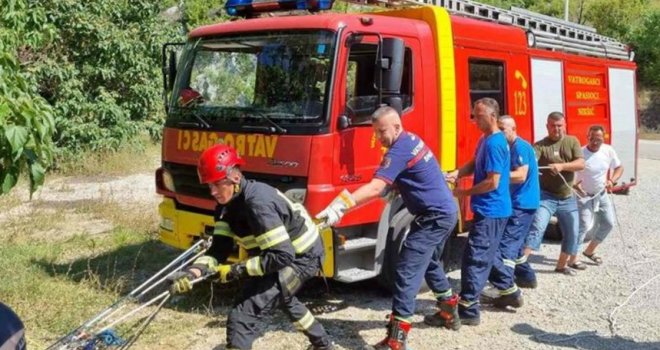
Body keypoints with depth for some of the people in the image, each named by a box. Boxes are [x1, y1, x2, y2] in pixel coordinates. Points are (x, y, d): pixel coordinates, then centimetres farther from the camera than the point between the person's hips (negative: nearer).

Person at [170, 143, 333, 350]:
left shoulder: (257, 203, -33)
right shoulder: (229, 203, -5)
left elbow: (282, 256, -35)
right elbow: (220, 248, -8)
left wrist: (237, 271, -31)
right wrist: (194, 271, -25)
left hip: (301, 258, -10)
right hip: (285, 254, 10)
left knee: (242, 316, -18)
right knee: (282, 296, 37)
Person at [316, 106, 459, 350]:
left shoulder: (399, 151, -21)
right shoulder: (411, 140, 10)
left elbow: (375, 187, -34)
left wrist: (340, 205, -41)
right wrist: (392, 189, 4)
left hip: (434, 217, -11)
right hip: (445, 212, 11)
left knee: (407, 271, -13)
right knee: (429, 263, 27)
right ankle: (450, 313, 41)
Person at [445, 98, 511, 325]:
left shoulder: (495, 143, -18)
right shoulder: (485, 140, 13)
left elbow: (493, 182, -21)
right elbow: (474, 164, 19)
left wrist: (464, 193, -12)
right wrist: (457, 173, -2)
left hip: (490, 211, -10)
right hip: (492, 210, 10)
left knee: (474, 259, -10)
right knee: (488, 256, 21)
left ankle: (467, 310, -7)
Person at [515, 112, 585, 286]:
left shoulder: (572, 141, 2)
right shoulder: (540, 145, -9)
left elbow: (581, 164, -10)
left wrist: (561, 166, -27)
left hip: (567, 198, 5)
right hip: (546, 196, -5)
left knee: (572, 233, 15)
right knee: (537, 227, -23)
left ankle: (561, 265, 35)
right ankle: (521, 263, -32)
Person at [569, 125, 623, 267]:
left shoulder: (608, 151, -8)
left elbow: (619, 167, 6)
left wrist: (612, 180, -12)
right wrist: (574, 184, -39)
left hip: (602, 194, 7)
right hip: (584, 195, -6)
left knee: (608, 223, 12)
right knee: (584, 226, -14)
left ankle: (589, 251, 29)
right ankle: (573, 258, -6)